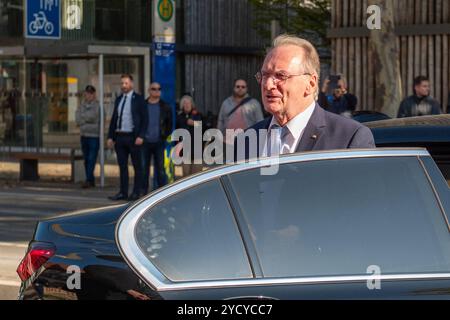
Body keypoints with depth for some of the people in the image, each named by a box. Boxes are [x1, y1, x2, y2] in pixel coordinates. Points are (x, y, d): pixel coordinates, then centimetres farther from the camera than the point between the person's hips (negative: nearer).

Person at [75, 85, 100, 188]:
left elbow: (91, 116, -15)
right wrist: (87, 119, -10)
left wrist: (82, 118, -2)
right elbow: (77, 120, 2)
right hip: (84, 135, 6)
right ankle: (91, 180, 16)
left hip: (94, 136, -6)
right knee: (86, 159, 9)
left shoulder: (97, 106, -4)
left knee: (91, 159, -10)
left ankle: (89, 180, -12)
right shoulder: (82, 105, 11)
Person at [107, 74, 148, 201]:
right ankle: (123, 192, 10)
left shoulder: (138, 99, -2)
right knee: (122, 166, 6)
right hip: (119, 137, 6)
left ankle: (136, 193, 5)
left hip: (133, 137, -6)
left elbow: (144, 119, -6)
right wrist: (110, 136, 10)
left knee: (137, 166, 1)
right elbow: (114, 119, 17)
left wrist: (141, 136, -15)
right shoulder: (118, 100, 15)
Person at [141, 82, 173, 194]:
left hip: (159, 143, 0)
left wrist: (165, 136, 1)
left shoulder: (165, 107, 8)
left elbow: (169, 124, 12)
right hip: (145, 142, 0)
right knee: (144, 168, 1)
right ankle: (143, 192, 6)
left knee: (160, 168, 1)